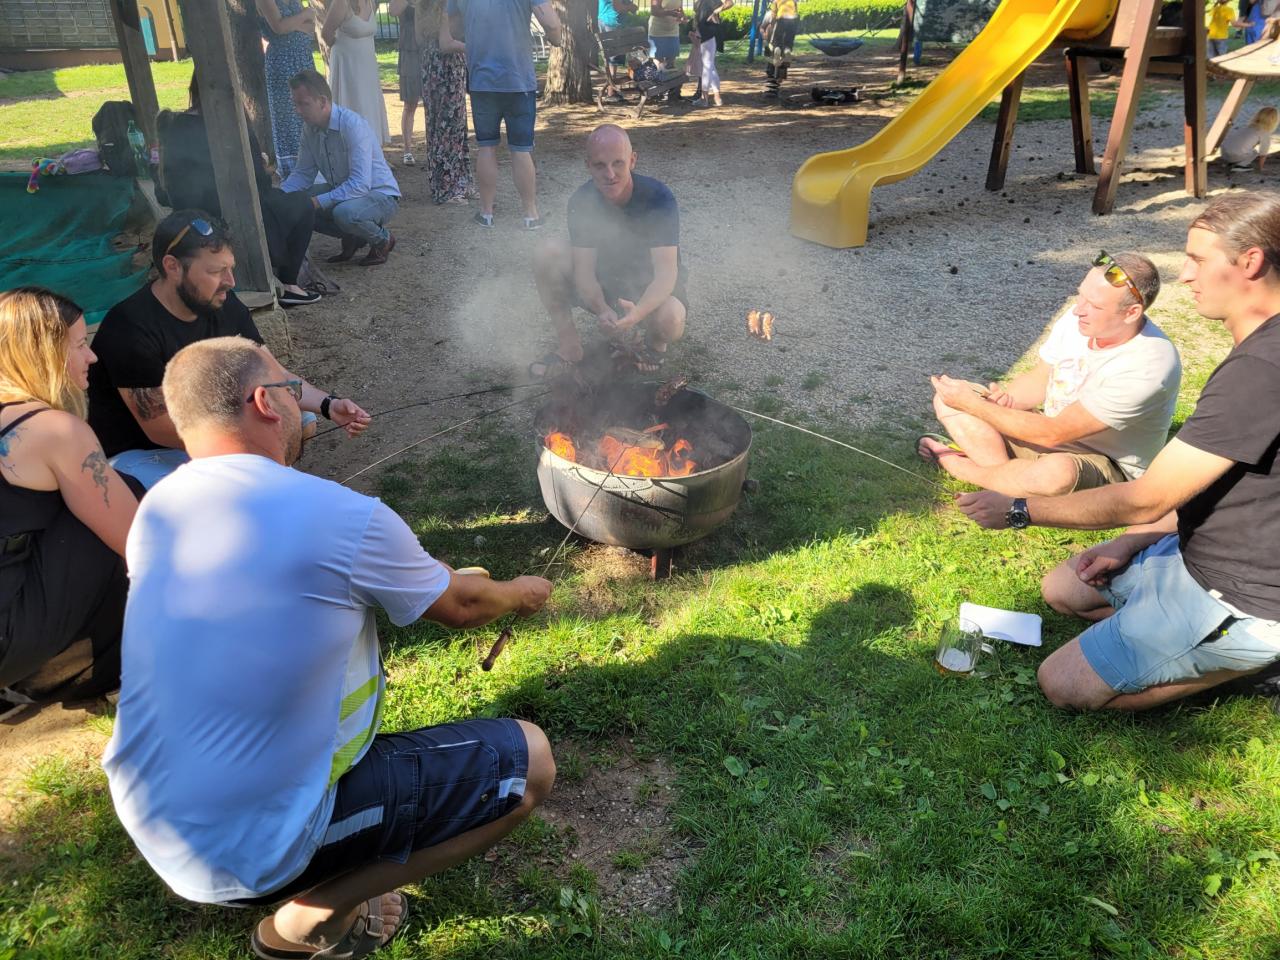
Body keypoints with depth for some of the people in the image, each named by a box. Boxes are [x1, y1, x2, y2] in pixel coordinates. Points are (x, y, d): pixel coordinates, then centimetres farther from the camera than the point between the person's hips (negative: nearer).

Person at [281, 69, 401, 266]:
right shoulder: (310, 129, -2)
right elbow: (303, 174, 5)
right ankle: (351, 238, 10)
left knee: (344, 212, -37)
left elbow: (360, 184, -32)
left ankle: (383, 239, -4)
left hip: (380, 195, -8)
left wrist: (319, 202, -35)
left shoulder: (352, 125, -26)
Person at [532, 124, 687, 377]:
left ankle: (654, 342, 1)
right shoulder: (582, 201, -16)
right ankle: (570, 345, -9)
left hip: (651, 285, -3)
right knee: (548, 255, -23)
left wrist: (637, 312, -51)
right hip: (603, 281, 3)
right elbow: (584, 268, -19)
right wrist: (602, 310, -41)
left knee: (669, 321, -39)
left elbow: (666, 272, -31)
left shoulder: (658, 198, -24)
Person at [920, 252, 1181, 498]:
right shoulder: (1077, 319, -9)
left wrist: (972, 404, -24)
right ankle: (1010, 472, -21)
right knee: (948, 400, -6)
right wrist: (1002, 399, -16)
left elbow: (1052, 434, -27)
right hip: (1050, 430, 7)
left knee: (1056, 472, -43)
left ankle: (960, 466, -16)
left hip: (1106, 464, -6)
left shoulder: (1149, 366, -29)